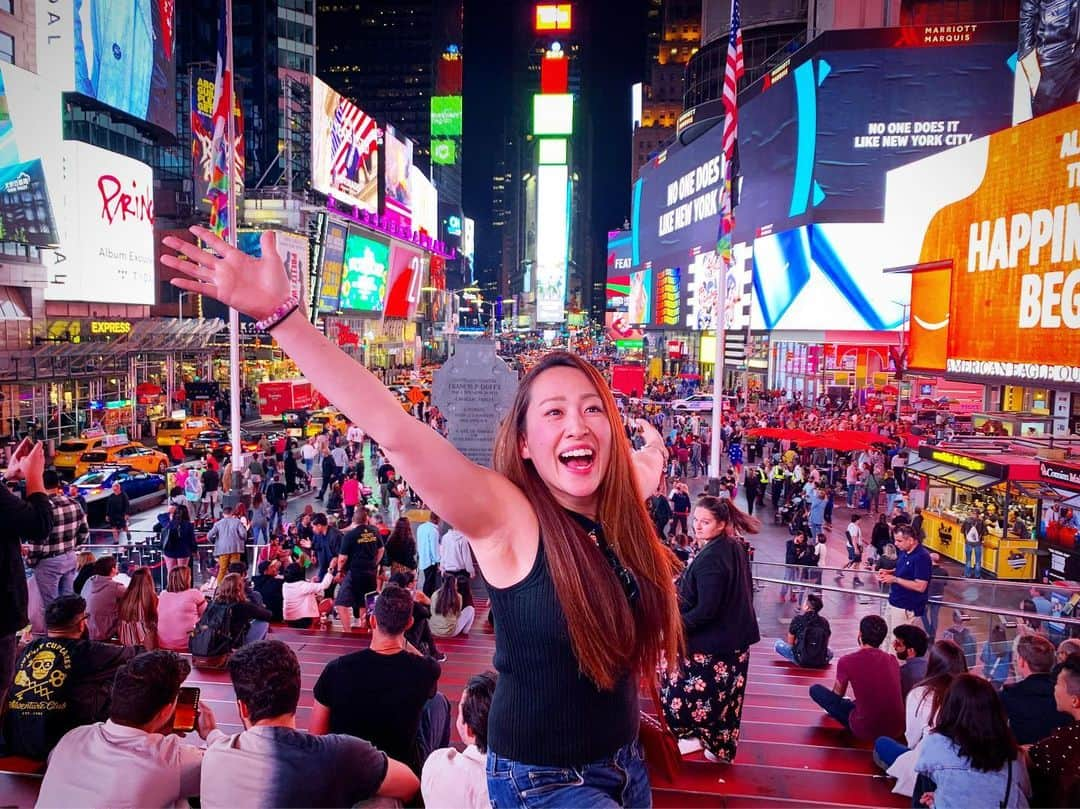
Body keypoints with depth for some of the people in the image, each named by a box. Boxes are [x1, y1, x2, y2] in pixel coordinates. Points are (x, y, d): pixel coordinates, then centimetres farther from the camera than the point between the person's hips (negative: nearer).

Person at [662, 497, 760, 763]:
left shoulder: (710, 558, -25)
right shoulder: (737, 548, 2)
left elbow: (705, 610, -26)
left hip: (709, 643, -9)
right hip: (736, 637, 9)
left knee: (687, 691, 8)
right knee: (726, 696, 20)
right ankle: (722, 748, 32)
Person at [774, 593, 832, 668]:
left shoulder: (798, 619, -8)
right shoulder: (824, 621, -1)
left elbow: (790, 642, 1)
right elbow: (825, 644, 9)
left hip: (801, 660, -3)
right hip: (821, 662, 3)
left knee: (778, 644, 13)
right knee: (830, 652, 36)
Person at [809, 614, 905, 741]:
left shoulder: (847, 661, -12)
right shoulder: (892, 660, 1)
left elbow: (837, 694, 5)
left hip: (865, 730, -5)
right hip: (897, 729, 6)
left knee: (815, 690, 8)